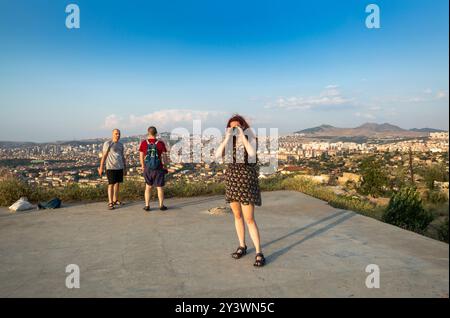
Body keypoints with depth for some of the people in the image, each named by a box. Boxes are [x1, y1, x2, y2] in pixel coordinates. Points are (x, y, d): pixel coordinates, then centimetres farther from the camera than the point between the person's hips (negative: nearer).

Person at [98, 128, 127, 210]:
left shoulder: (121, 144, 13)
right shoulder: (107, 143, -5)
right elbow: (104, 156, -6)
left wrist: (125, 168, 17)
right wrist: (101, 167, -9)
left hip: (120, 167, 6)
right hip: (111, 167, -6)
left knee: (117, 183, 9)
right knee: (111, 184, -4)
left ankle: (115, 200, 19)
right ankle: (110, 203, 0)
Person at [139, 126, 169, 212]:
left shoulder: (143, 143, -7)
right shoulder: (161, 143, -12)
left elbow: (141, 156, 0)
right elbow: (165, 156, -8)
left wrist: (142, 166, 18)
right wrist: (165, 164, 11)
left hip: (147, 169, 2)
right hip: (158, 169, -2)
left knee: (148, 186, 17)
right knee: (160, 187, 12)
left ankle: (147, 206, 17)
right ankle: (161, 206, 20)